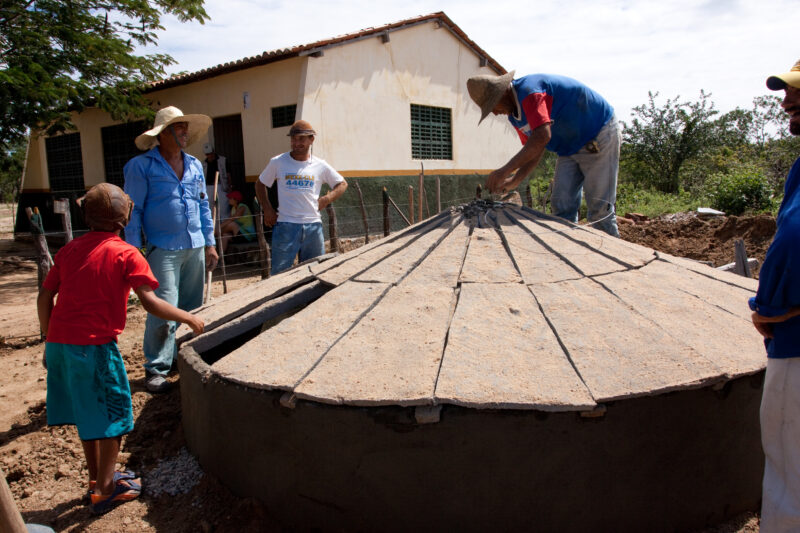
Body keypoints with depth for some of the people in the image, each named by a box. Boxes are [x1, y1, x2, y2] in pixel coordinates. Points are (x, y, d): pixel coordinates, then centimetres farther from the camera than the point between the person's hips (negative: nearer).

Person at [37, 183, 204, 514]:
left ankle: (96, 478, 35)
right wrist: (189, 318, -4)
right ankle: (104, 490, 17)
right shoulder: (126, 254, -8)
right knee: (112, 415, 9)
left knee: (86, 411, 21)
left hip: (59, 343, 7)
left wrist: (50, 341, 21)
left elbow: (44, 297, 12)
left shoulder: (70, 250, 10)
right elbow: (150, 303, -16)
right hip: (94, 345, -7)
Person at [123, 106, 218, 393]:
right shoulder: (141, 166, -3)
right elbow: (133, 210, -4)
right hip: (163, 249, -6)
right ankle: (156, 369, 4)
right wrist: (134, 250, -9)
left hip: (195, 248, 6)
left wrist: (210, 243, 15)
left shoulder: (195, 166, 14)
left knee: (192, 309, 12)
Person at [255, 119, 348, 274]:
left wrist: (327, 199, 0)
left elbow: (342, 184, 17)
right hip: (285, 226, -2)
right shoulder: (278, 162, 4)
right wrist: (268, 209, 4)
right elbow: (260, 184, 16)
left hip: (313, 226, 2)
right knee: (279, 273, -3)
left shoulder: (320, 166, 6)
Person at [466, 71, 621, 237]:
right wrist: (515, 181, -5)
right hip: (570, 149, 9)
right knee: (562, 207, 3)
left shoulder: (529, 91, -26)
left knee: (599, 210, -10)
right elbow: (534, 151, 8)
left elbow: (542, 137, -39)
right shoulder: (514, 116, 4)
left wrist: (506, 170, -39)